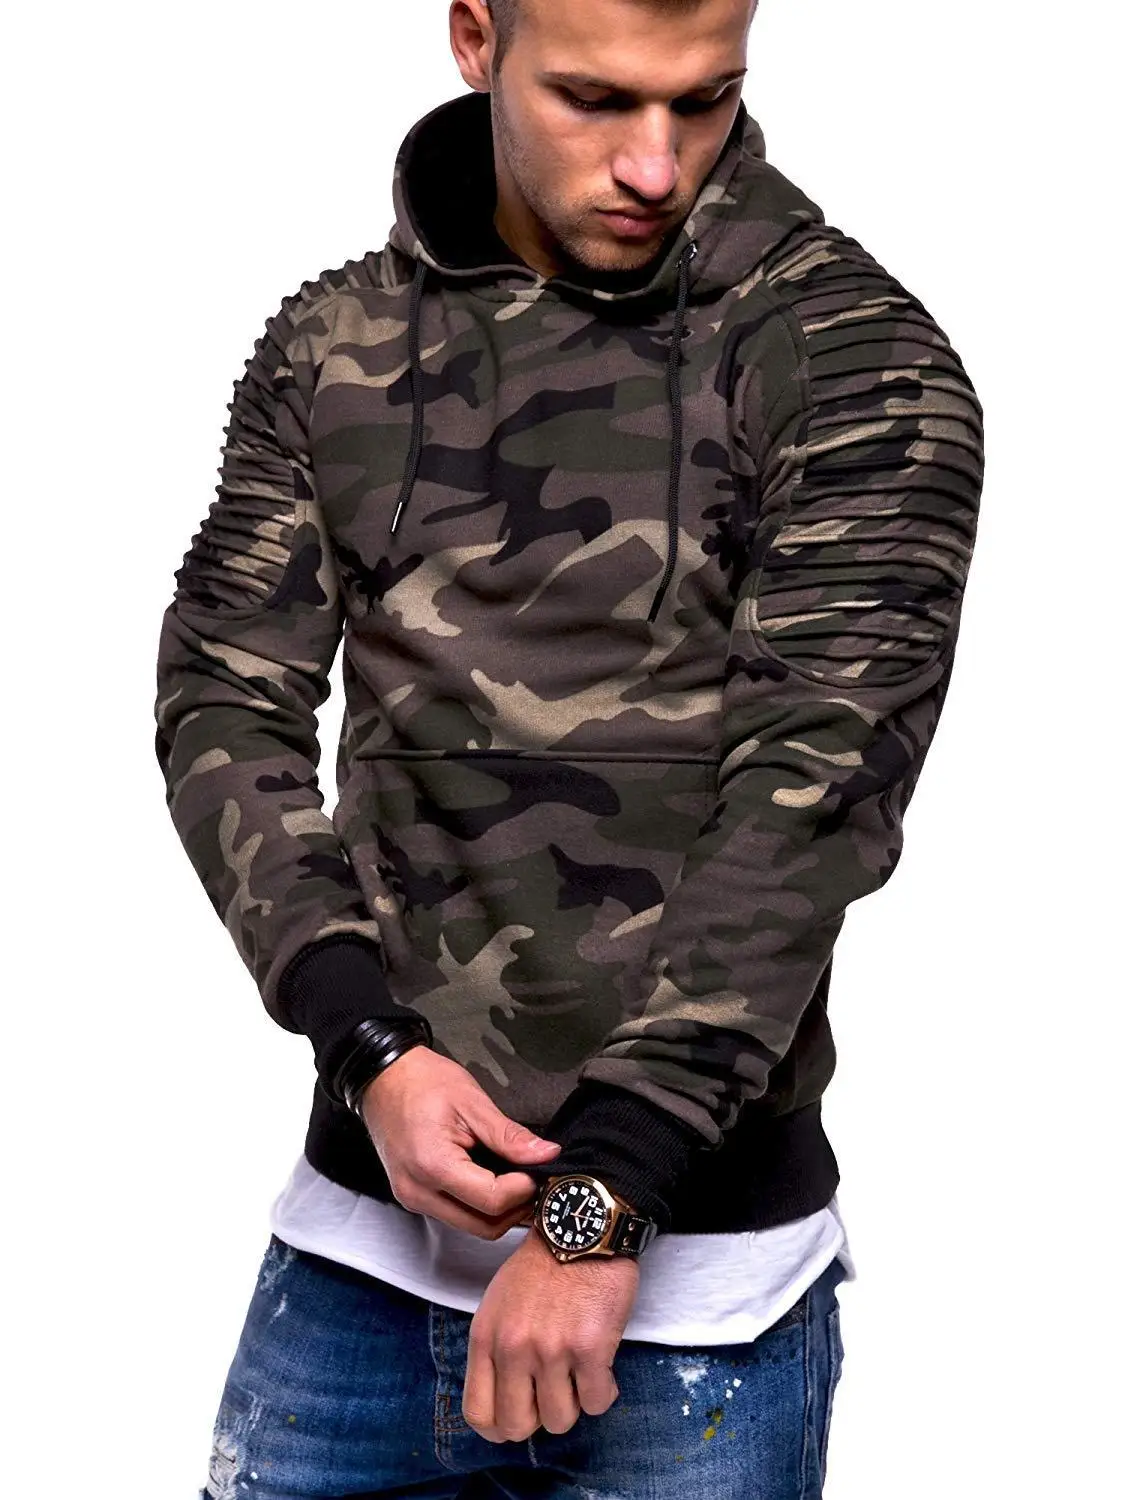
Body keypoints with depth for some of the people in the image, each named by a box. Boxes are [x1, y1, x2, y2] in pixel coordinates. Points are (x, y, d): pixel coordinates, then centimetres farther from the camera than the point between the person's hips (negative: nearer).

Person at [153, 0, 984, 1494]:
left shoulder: (856, 364, -9)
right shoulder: (332, 346, 5)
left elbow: (814, 796, -16)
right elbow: (226, 704, 1)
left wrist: (596, 1206, -20)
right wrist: (371, 1046, -14)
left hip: (689, 1270, -3)